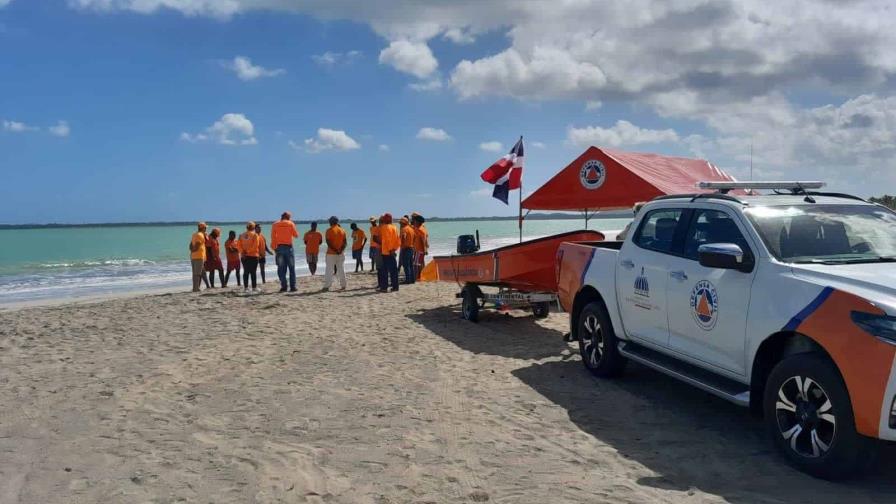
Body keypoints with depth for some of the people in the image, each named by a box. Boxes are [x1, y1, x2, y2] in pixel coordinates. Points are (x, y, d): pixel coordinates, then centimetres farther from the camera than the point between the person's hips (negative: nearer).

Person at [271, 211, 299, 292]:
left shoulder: (275, 225, 6)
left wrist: (274, 248, 5)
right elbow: (296, 235, 7)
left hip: (279, 247, 2)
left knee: (281, 268, 4)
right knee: (291, 268, 4)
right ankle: (292, 286, 0)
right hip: (288, 247, -1)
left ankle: (283, 286, 0)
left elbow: (273, 237, 3)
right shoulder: (291, 224, 1)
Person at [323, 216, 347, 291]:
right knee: (341, 270, 8)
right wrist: (341, 250, -10)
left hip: (331, 253, -3)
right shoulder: (342, 230, 5)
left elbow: (328, 242, -15)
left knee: (329, 271, 1)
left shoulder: (329, 231, -7)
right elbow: (345, 242, -1)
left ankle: (327, 286, 0)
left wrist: (334, 250, -14)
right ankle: (343, 285, 8)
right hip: (341, 254, 3)